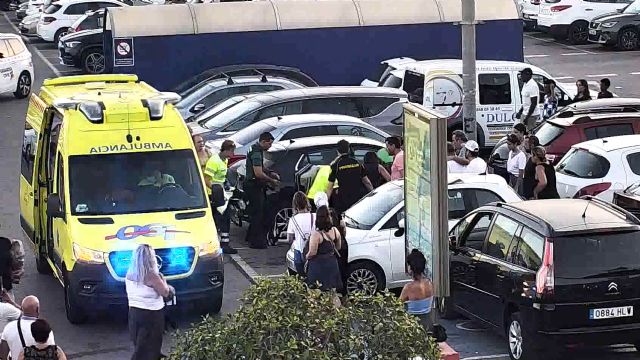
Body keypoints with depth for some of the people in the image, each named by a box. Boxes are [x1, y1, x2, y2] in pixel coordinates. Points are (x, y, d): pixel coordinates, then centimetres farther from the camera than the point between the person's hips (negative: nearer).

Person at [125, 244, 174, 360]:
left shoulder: (130, 274, 0)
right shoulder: (151, 275, -22)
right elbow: (165, 292, -13)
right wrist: (162, 279, 3)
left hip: (134, 313, 8)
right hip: (151, 315, -8)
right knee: (148, 349, 1)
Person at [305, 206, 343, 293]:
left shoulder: (316, 234, -22)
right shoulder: (335, 231, -4)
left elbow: (312, 253, -19)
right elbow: (338, 248, 10)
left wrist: (306, 257, 1)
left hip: (319, 266, -6)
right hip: (332, 263, 6)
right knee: (332, 292, 16)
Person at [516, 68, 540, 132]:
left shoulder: (532, 85, -19)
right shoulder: (525, 85, 13)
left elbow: (534, 103, -22)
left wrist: (527, 117, -23)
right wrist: (520, 112, 21)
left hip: (532, 115, -10)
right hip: (525, 114, 10)